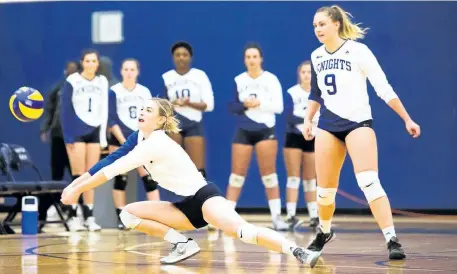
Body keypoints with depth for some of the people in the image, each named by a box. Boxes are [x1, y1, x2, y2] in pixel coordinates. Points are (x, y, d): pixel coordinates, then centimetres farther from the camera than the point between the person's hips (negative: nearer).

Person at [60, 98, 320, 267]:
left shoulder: (155, 144, -18)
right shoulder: (140, 137, 8)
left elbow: (113, 170, -17)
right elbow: (111, 161, 17)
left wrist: (77, 190, -10)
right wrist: (78, 181, 12)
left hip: (204, 197, -9)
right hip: (188, 207, 9)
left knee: (241, 231, -36)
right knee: (128, 214, 1)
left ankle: (298, 252, -42)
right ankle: (183, 244, -5)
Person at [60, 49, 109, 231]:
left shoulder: (103, 82, 7)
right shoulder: (72, 81, -6)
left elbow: (105, 110, 11)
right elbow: (65, 109, -7)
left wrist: (103, 135, 6)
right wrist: (68, 136, -13)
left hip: (95, 132, 4)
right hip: (76, 131, -4)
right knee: (78, 175, -7)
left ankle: (89, 217, 6)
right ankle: (73, 216, -2)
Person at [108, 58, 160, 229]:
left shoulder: (145, 92, 8)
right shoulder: (114, 92, -2)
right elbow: (111, 120, -7)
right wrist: (124, 141, -14)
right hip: (120, 140, -3)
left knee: (149, 177, -5)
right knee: (120, 178, -2)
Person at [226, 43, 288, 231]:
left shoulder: (271, 79, -3)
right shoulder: (238, 80, 3)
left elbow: (279, 106, -7)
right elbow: (231, 107, 2)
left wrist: (260, 103, -20)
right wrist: (244, 105, -17)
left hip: (266, 130, -1)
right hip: (243, 131, 2)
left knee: (269, 175, -2)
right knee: (237, 175, 2)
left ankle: (276, 217, 1)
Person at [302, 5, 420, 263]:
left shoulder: (357, 50, -9)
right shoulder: (316, 56, 8)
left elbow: (384, 88, -9)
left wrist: (407, 119, -9)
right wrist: (308, 119, 16)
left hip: (358, 122, -5)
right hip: (328, 125, 5)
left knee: (369, 182, -22)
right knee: (325, 190, 6)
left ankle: (392, 240, -21)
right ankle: (324, 232, 33)